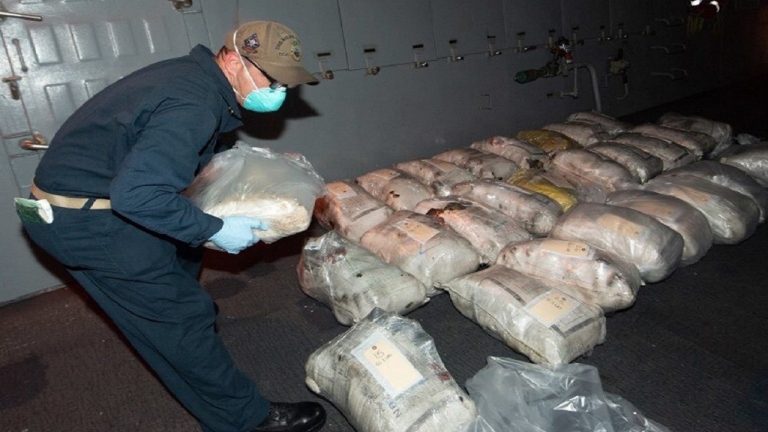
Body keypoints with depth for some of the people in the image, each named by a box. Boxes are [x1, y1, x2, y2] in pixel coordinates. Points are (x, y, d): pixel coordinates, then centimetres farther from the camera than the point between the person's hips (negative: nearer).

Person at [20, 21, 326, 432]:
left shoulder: (193, 73, 3)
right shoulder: (194, 106, -28)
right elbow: (135, 194, -35)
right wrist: (215, 229, -24)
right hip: (82, 219, -10)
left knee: (182, 248, 29)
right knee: (181, 317, -5)